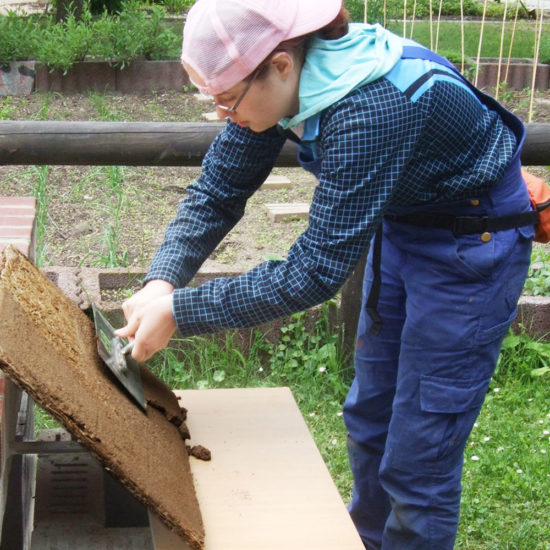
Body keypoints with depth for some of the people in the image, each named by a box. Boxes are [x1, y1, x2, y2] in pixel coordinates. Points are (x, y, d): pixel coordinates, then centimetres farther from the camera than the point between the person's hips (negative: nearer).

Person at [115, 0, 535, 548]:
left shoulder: (370, 112, -37)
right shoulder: (276, 79, -14)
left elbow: (315, 271, -33)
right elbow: (216, 191, -4)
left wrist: (178, 311, -29)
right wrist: (162, 281, -20)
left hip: (473, 242, -8)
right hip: (402, 227, 8)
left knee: (417, 458, -2)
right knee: (368, 419, 21)